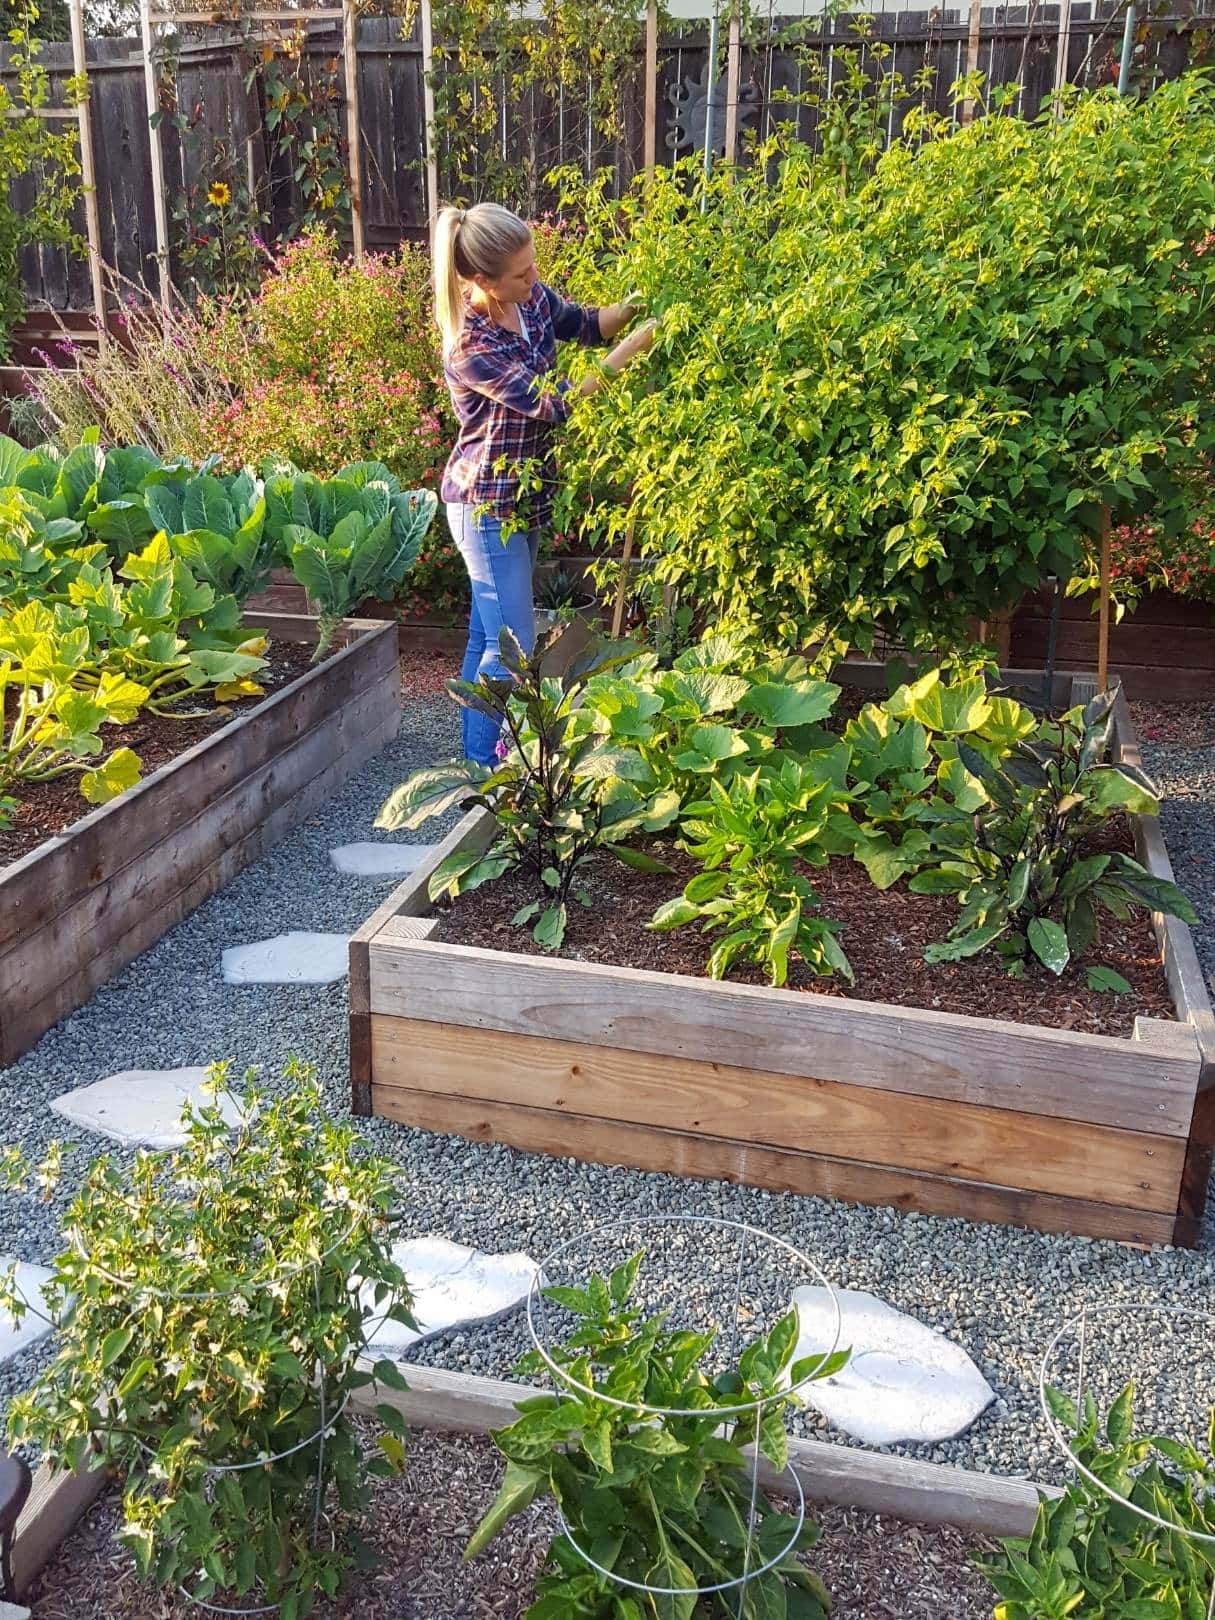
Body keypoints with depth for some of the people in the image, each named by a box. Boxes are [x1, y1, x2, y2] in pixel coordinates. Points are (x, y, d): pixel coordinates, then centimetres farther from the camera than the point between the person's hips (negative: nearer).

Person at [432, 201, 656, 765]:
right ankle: (480, 768, 11)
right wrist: (627, 351, -28)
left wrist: (636, 304, -7)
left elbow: (584, 323, 12)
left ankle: (477, 752, 31)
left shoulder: (530, 296, -5)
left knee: (487, 633, 18)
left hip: (524, 495, 8)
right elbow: (549, 403, -29)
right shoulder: (469, 346, -27)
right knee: (512, 645, -3)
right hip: (487, 505, -8)